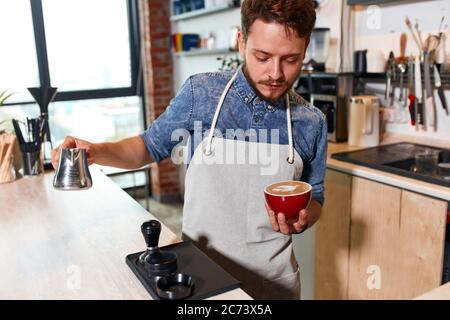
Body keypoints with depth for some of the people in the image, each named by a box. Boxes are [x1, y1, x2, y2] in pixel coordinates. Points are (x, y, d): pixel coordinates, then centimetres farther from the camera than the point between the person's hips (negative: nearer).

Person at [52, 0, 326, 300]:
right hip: (199, 269, -1)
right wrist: (97, 151, -16)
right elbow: (151, 145, 2)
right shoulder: (201, 93, -12)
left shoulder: (312, 123, -7)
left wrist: (301, 219, -17)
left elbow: (314, 199, 4)